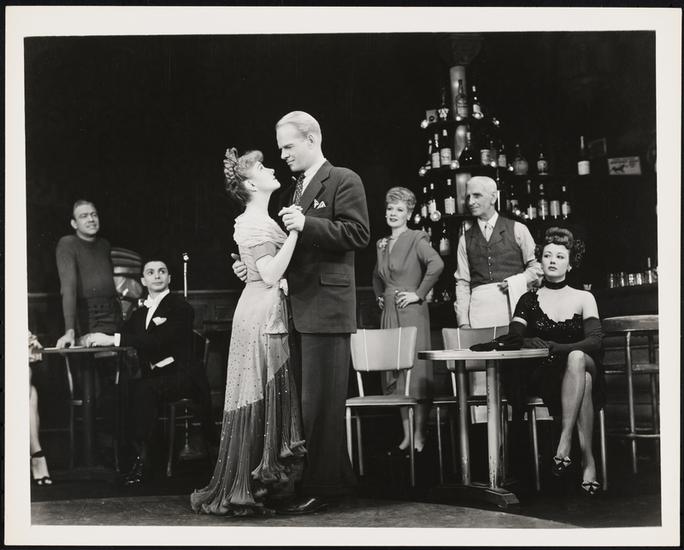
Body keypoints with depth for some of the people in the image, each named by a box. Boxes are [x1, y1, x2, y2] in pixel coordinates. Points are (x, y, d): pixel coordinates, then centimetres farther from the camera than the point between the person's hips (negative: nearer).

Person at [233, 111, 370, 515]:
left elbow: (357, 234, -13)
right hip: (299, 308, 9)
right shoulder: (292, 191, 21)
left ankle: (321, 489, -1)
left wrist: (307, 224, -20)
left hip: (326, 306, -9)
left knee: (320, 400, -7)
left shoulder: (343, 181, -4)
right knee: (318, 400, 13)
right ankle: (339, 479, 23)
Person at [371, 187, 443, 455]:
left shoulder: (417, 239, -6)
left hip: (411, 311, -7)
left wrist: (419, 293, -18)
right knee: (394, 372, 6)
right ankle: (405, 434, 10)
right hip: (388, 312, 7)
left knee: (415, 371, -6)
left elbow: (437, 264, -23)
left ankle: (419, 435, -3)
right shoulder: (382, 244, 15)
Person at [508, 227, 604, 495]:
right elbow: (513, 339, -1)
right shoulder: (529, 300, 14)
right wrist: (528, 342, -27)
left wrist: (554, 348, -21)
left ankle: (564, 443, -43)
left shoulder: (584, 298, 12)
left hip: (587, 369, 0)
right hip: (544, 377, 0)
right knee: (583, 382, -36)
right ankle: (588, 461, -40)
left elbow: (595, 341, -5)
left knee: (576, 358, -37)